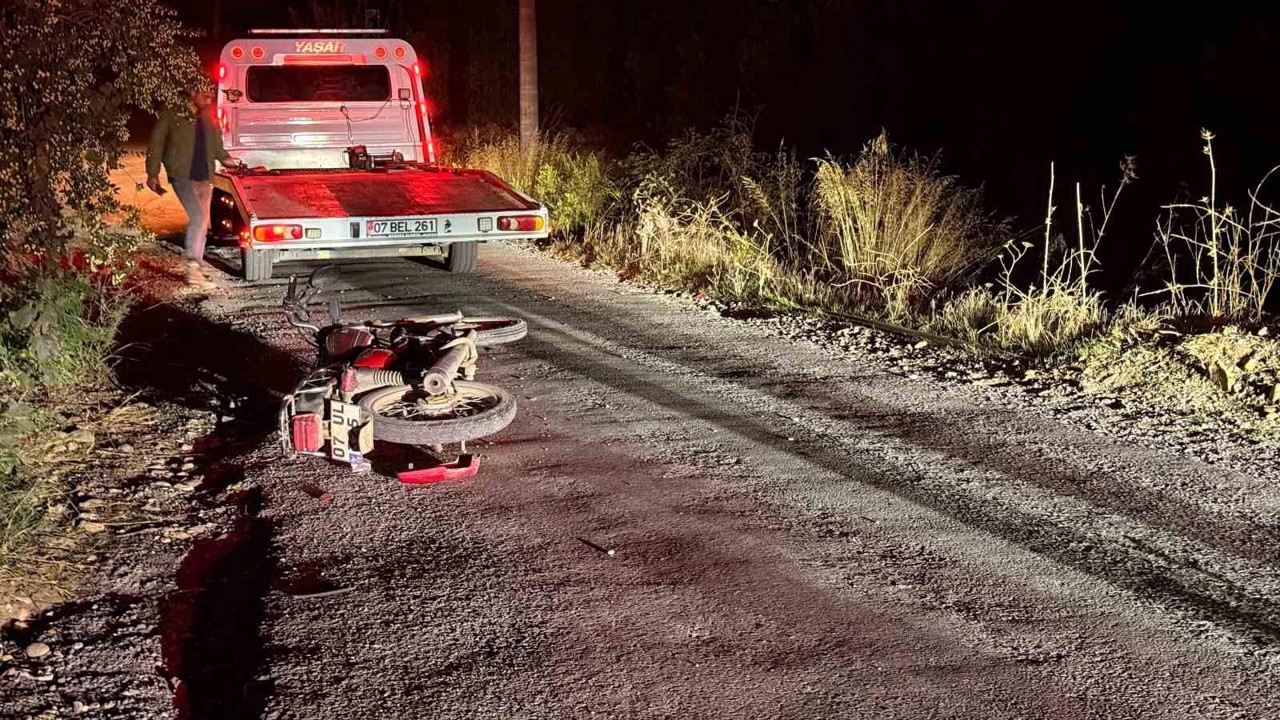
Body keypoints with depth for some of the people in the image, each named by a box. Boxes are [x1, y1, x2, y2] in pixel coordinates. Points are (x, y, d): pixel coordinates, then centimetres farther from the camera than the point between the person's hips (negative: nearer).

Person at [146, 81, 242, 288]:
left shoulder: (209, 122, 16)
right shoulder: (172, 116, 0)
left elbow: (216, 147, 23)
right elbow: (156, 144, 0)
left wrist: (226, 158, 1)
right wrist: (153, 174, -6)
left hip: (204, 178, 6)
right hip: (183, 176, -6)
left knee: (202, 224, 8)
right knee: (198, 217, -21)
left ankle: (196, 271, 19)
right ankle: (193, 267, -17)